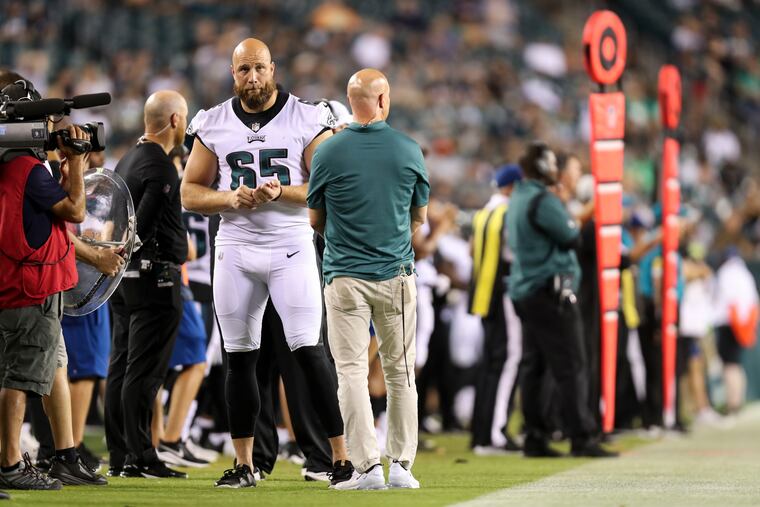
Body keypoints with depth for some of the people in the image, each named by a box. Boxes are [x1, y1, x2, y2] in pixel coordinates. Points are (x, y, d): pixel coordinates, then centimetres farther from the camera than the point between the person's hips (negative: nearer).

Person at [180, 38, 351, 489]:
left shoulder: (306, 120, -2)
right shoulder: (214, 125, 7)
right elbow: (190, 193, 9)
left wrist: (282, 192, -20)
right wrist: (231, 199, -10)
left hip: (290, 247, -3)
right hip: (235, 250, 3)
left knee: (310, 351, -9)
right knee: (239, 358, 5)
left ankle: (342, 456, -4)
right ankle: (244, 464, 13)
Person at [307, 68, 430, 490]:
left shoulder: (329, 151, -6)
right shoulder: (408, 150, -2)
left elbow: (315, 220, 4)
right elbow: (420, 215, 10)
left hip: (345, 276, -2)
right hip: (396, 273, 2)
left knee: (351, 372, -1)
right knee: (401, 372, 11)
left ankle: (368, 466, -9)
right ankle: (401, 465, 11)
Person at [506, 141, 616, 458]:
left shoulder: (518, 200, 16)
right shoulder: (542, 200, -14)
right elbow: (571, 236, -14)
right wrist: (574, 225, 5)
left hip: (524, 290, 10)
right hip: (550, 290, -10)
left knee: (533, 366, 9)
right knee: (570, 366, -8)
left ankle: (534, 437, 9)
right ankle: (581, 437, -10)